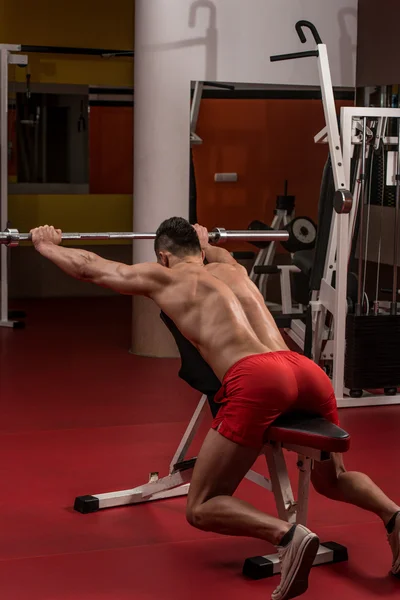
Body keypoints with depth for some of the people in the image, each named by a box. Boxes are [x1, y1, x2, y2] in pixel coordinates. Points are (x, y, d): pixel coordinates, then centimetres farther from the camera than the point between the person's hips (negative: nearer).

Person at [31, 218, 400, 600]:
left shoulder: (164, 276, 21)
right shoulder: (232, 269, 35)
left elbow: (88, 268, 33)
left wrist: (46, 245, 51)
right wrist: (206, 243, 84)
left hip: (255, 378, -6)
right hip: (309, 370, 6)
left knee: (201, 510, 2)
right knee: (332, 480, 29)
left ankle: (288, 535, -26)